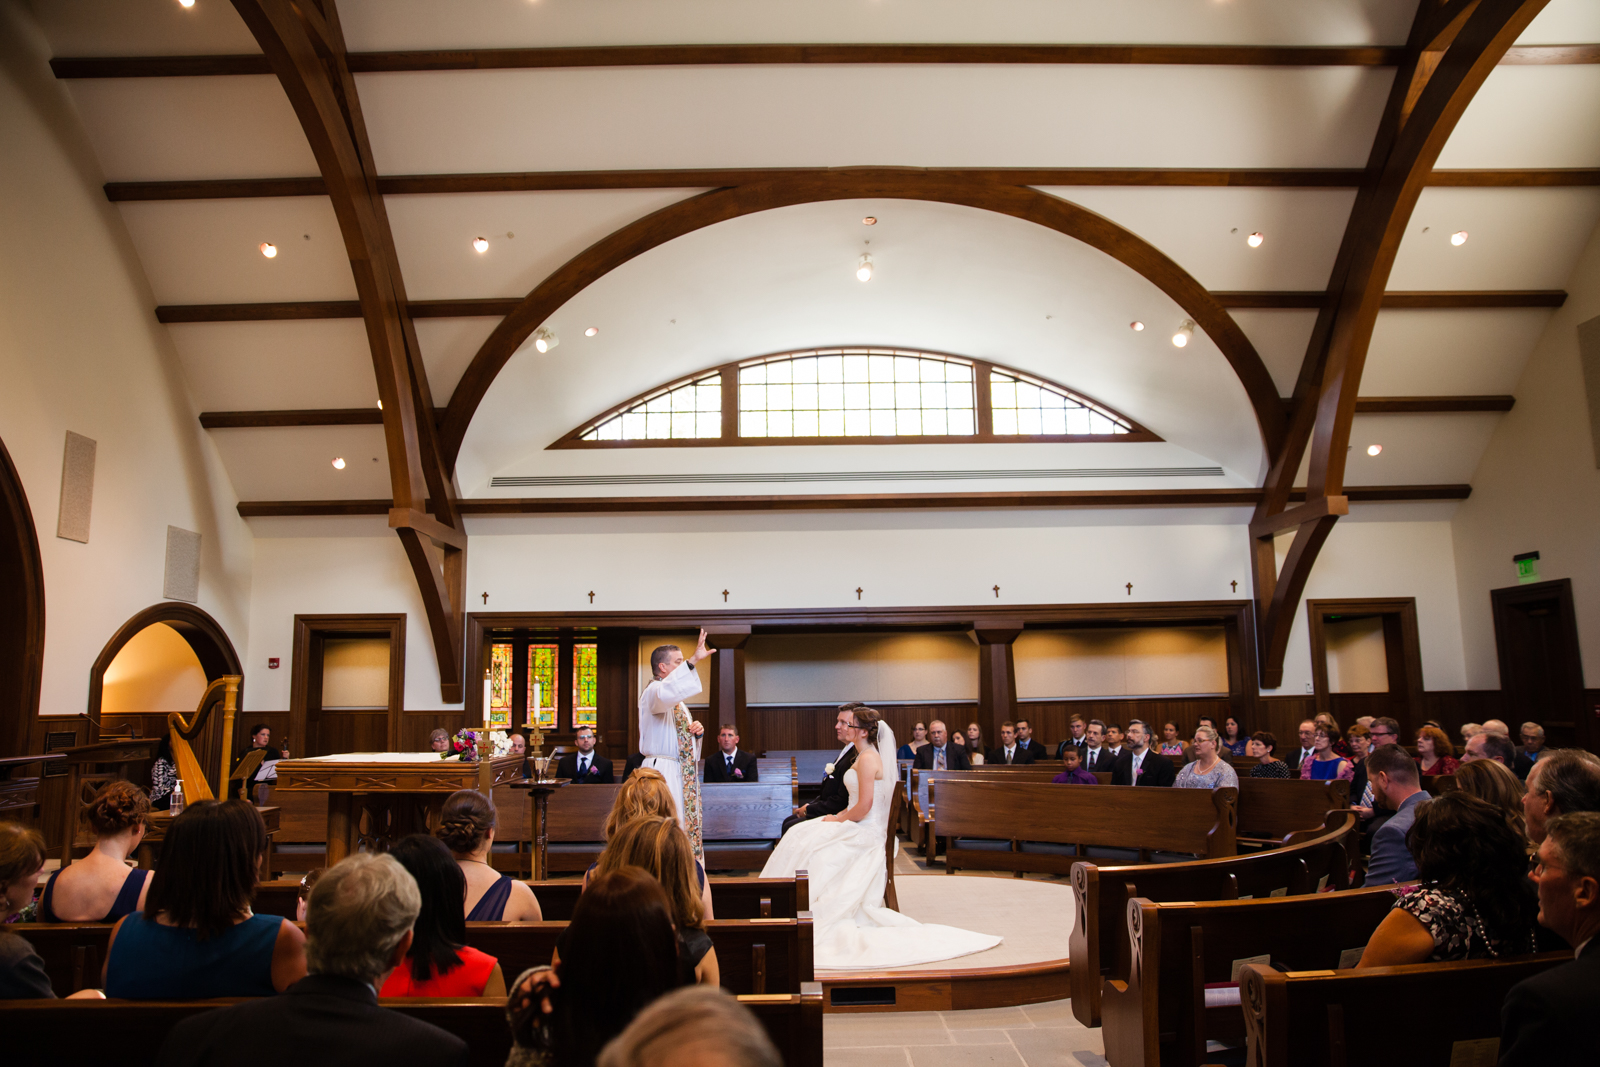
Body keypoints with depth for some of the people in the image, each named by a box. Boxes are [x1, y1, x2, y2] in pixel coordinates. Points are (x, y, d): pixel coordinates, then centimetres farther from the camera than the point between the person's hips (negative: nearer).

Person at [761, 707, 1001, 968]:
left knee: (806, 846, -12)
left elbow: (864, 806, -23)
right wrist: (838, 817, 7)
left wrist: (837, 820, -10)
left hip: (863, 834, -10)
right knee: (801, 836, 4)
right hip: (862, 830, 10)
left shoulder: (867, 759, -17)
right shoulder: (867, 756, 15)